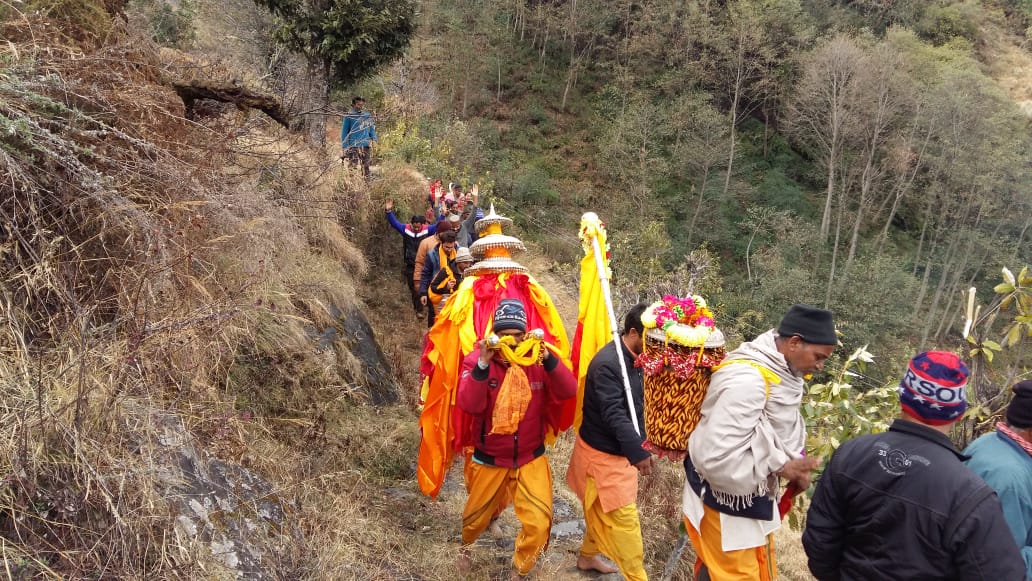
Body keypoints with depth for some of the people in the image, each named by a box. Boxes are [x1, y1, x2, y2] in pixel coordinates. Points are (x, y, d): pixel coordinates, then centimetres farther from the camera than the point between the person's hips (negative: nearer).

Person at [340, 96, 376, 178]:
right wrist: (344, 147, -5)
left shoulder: (367, 115, 10)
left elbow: (372, 128, 18)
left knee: (365, 165, 4)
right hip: (352, 146, -3)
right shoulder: (349, 116, 0)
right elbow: (344, 131, 1)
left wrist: (374, 139, 1)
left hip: (365, 145, 3)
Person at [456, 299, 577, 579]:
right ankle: (465, 545, 57)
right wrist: (482, 364, -40)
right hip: (489, 459, -1)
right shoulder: (477, 359, -15)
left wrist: (548, 358, -36)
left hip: (531, 459, 1)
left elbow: (568, 392, -23)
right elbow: (468, 404, -29)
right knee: (477, 516, 21)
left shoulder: (537, 359, -10)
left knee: (539, 523, -6)